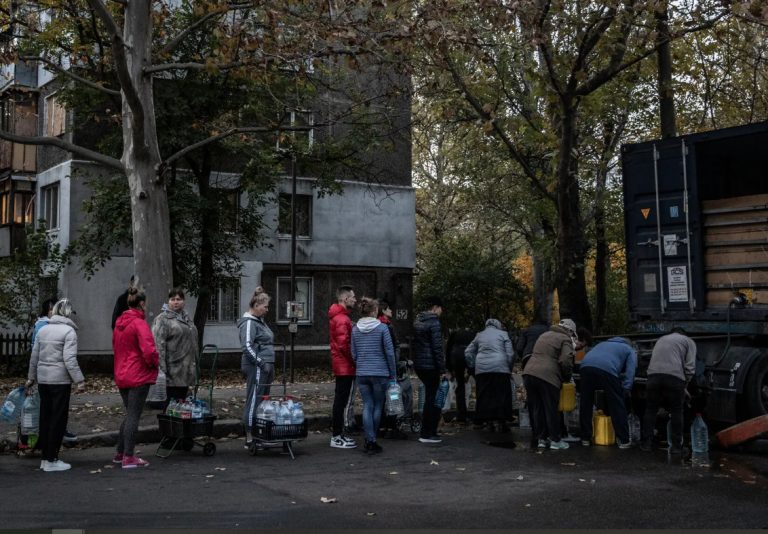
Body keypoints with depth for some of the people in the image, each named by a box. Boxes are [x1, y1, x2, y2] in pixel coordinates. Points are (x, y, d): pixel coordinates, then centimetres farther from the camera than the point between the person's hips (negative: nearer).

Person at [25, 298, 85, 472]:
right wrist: (79, 380, -16)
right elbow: (69, 359, -18)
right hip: (60, 381, -7)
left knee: (45, 418, 13)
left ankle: (45, 458, 20)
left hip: (43, 380, 7)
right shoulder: (68, 331, -10)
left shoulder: (42, 330, 11)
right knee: (58, 419, 0)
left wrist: (31, 377, 25)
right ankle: (51, 460, 3)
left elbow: (34, 357, 15)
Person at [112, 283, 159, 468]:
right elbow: (149, 350, -25)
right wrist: (155, 363, -7)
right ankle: (129, 458, 1)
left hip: (121, 375, 8)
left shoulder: (119, 323, 10)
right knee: (133, 416, -2)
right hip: (139, 376, -8)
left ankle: (120, 453, 24)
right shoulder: (139, 323, -17)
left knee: (129, 414, 19)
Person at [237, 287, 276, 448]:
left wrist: (270, 365, 20)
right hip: (256, 368, -10)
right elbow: (247, 346, -21)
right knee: (254, 401, -6)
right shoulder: (249, 323, -12)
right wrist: (261, 362, -19)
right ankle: (250, 438, -1)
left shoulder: (260, 321, 18)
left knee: (263, 402, 12)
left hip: (264, 367, 10)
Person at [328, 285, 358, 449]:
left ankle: (338, 434, 24)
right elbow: (344, 345, -24)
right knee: (344, 402, -6)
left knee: (340, 400, 16)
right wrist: (354, 361, -13)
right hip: (346, 367, -11)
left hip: (340, 366, 11)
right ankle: (337, 438, -2)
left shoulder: (336, 316, 15)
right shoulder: (342, 319, -18)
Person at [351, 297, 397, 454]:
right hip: (380, 373, -3)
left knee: (367, 406, 7)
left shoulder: (355, 329, 4)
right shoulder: (382, 328, -8)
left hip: (361, 374, 3)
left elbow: (353, 354, 8)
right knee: (377, 406, 9)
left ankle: (370, 441, 2)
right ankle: (371, 440, 14)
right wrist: (393, 374, 2)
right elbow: (389, 352, -6)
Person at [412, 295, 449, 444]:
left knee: (430, 397, 17)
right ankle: (427, 434, 3)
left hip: (418, 364, 8)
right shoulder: (434, 322, -13)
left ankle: (430, 431, 19)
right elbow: (437, 348, -17)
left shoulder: (417, 321, 13)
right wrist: (442, 370, -14)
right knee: (432, 398, 0)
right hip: (430, 365, -8)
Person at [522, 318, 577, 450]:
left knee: (536, 408, 12)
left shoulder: (544, 335, 26)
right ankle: (555, 440, 10)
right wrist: (567, 377, 6)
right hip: (548, 376, -6)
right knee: (551, 409, 4)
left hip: (529, 372, 6)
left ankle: (540, 438, 17)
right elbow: (566, 361, -11)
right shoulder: (565, 339, 3)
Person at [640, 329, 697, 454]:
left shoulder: (660, 340, 33)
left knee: (650, 410, 12)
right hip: (675, 377, -3)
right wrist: (685, 384, 16)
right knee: (676, 413, 9)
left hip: (654, 375, 3)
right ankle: (676, 446, 11)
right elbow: (690, 367, 7)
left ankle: (646, 443, 12)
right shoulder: (688, 341, 21)